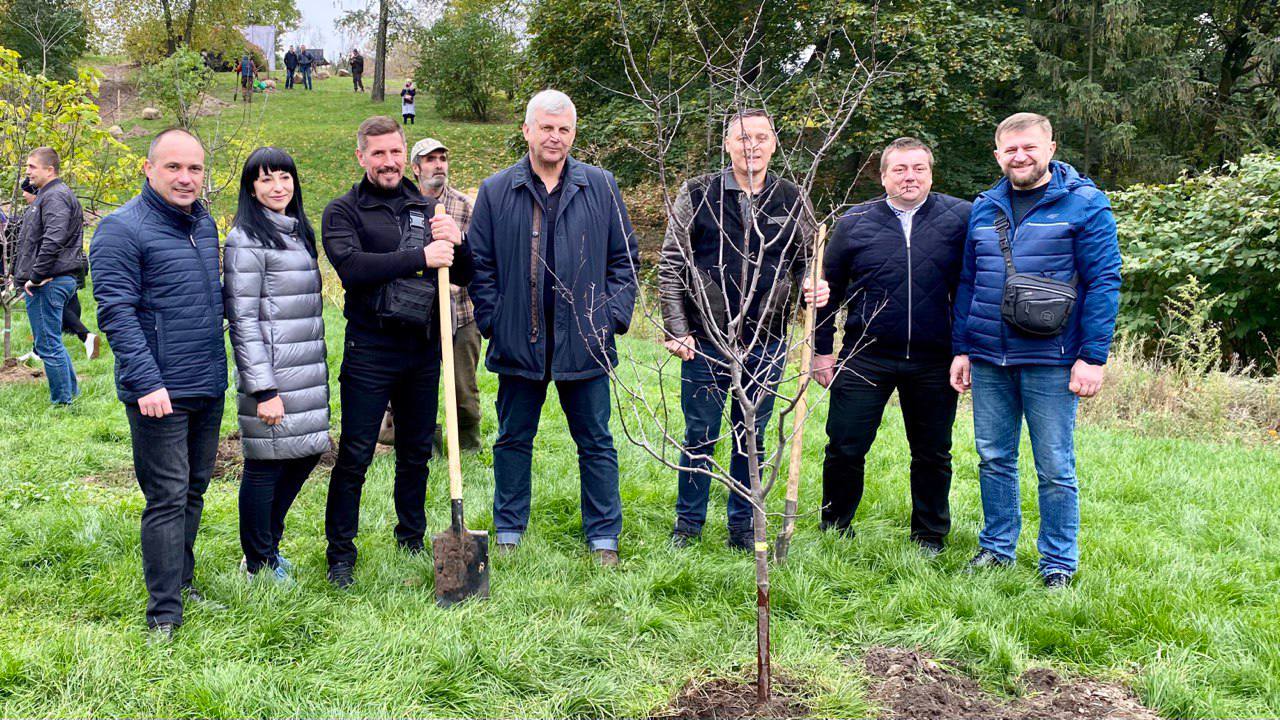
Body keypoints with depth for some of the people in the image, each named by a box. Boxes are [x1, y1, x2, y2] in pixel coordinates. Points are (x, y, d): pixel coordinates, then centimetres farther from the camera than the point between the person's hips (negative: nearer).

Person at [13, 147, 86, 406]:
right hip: (57, 280, 11)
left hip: (48, 284, -11)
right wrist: (22, 274, 21)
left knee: (48, 345, -5)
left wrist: (35, 277, -22)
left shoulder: (55, 197, -14)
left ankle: (62, 401, 2)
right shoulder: (46, 195, 20)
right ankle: (71, 392, 27)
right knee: (52, 343, 18)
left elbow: (53, 240, -27)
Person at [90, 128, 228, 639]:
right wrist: (147, 382, -22)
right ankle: (163, 613, 2)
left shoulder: (204, 223, 12)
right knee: (167, 497, -5)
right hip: (161, 392, -7)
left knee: (194, 488, 16)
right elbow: (116, 312, -17)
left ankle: (181, 583, 30)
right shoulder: (122, 229, -12)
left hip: (209, 387, 8)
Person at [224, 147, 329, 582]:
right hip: (273, 373, -8)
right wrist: (263, 389, -19)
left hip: (308, 371, 8)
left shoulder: (298, 231, 15)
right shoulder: (247, 238, -10)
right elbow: (243, 319, -15)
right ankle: (259, 564, 16)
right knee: (266, 463, 1)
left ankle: (269, 544, 30)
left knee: (306, 453, 13)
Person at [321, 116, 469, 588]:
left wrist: (455, 243, -10)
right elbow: (351, 268, -19)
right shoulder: (344, 211, 0)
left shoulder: (426, 209, 13)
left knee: (416, 454, 14)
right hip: (370, 349, -4)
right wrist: (420, 256, -23)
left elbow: (463, 277, 11)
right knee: (354, 456, -1)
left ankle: (413, 541, 28)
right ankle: (340, 553, 10)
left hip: (424, 348, 4)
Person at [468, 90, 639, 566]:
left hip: (584, 342, 0)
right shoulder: (496, 192, 3)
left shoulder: (601, 187, 3)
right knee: (514, 440, 12)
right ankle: (508, 532, 26)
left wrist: (615, 314, -2)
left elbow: (623, 257, 7)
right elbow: (480, 264, 5)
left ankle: (603, 538, 18)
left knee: (596, 443, 7)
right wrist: (492, 321, -3)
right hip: (519, 342, 0)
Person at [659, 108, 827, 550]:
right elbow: (671, 267, 0)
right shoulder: (697, 195, -1)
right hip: (705, 340, -2)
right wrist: (677, 330, -6)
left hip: (766, 341, 2)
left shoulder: (792, 200, 6)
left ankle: (742, 527, 24)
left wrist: (816, 289, -8)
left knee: (752, 437, 11)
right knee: (700, 435, 7)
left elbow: (807, 261, 16)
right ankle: (688, 525, 23)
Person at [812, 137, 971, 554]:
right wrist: (822, 349, 6)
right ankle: (834, 532, 22)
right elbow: (827, 287, 9)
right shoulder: (855, 222, 3)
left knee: (933, 456, 11)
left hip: (933, 363, 0)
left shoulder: (960, 218, 0)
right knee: (845, 449, 4)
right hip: (864, 359, 0)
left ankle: (929, 537, 28)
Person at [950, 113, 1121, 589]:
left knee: (1055, 468, 3)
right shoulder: (983, 209, 11)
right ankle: (997, 549, 27)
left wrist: (1093, 356, -12)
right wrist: (961, 349, 10)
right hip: (988, 360, 5)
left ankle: (1059, 565, 16)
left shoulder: (1084, 204, -4)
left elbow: (1104, 281, -7)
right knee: (994, 460, 12)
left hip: (1050, 361, -4)